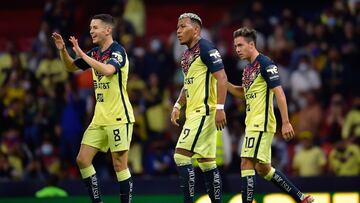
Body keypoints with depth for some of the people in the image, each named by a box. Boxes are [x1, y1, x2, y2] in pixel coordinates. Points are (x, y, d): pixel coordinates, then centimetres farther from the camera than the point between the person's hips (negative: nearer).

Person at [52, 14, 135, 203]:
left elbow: (108, 70, -33)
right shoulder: (95, 52, 10)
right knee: (82, 160, 3)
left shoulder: (117, 51, -13)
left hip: (118, 117, -8)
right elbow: (71, 67, 22)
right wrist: (62, 50, 3)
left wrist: (82, 54, -28)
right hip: (100, 118, 8)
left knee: (119, 165, -6)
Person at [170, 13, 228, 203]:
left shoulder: (206, 48, -11)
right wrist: (177, 105, 16)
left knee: (181, 155, -15)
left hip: (204, 112, -10)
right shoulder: (187, 54, 17)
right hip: (194, 113, 10)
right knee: (206, 162, 10)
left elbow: (222, 78, -17)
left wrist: (220, 108, -23)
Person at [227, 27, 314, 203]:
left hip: (261, 124, -10)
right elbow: (243, 92, 30)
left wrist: (286, 122, -22)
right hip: (252, 124, 10)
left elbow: (279, 93, -17)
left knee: (247, 164, -14)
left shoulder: (265, 64, -12)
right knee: (263, 168, 13)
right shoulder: (248, 68, 15)